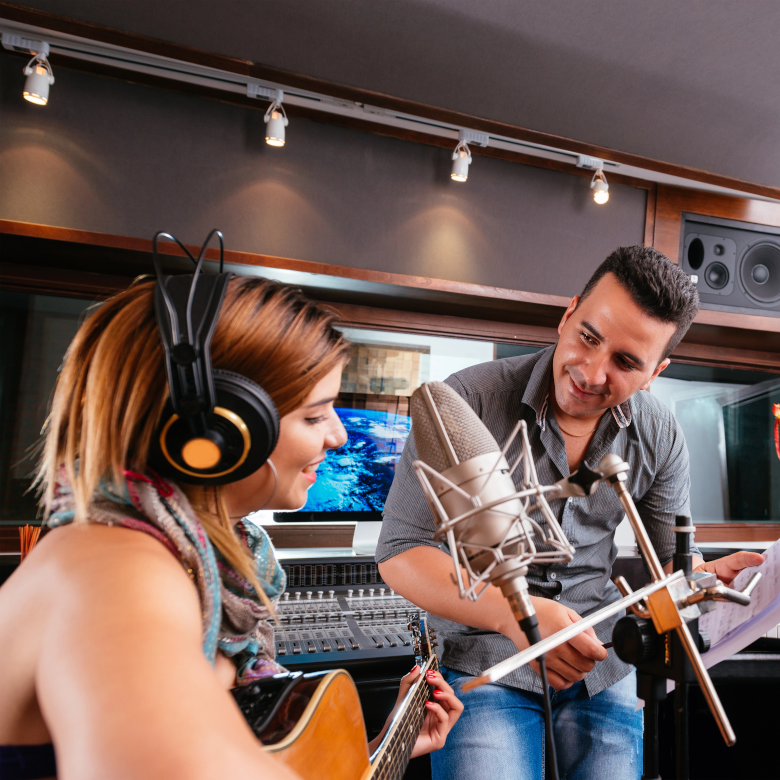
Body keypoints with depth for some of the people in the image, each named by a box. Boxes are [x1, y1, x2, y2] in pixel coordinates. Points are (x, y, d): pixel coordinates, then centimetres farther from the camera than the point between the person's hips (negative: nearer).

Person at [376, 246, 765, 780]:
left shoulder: (660, 437, -4)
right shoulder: (467, 401, -19)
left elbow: (670, 560, 6)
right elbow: (401, 551, -18)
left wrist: (714, 574, -18)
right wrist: (512, 612, -31)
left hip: (601, 667, 4)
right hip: (484, 661, -3)